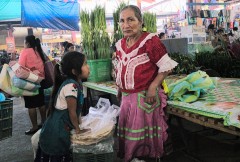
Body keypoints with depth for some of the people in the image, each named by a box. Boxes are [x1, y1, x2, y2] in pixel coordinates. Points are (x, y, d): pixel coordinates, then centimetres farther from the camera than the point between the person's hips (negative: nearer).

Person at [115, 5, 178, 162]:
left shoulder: (150, 40, -15)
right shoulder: (120, 44, 7)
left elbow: (166, 66, -15)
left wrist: (153, 87, -20)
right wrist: (119, 88, 17)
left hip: (145, 95, -7)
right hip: (127, 96, 7)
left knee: (144, 128, 5)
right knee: (126, 128, 15)